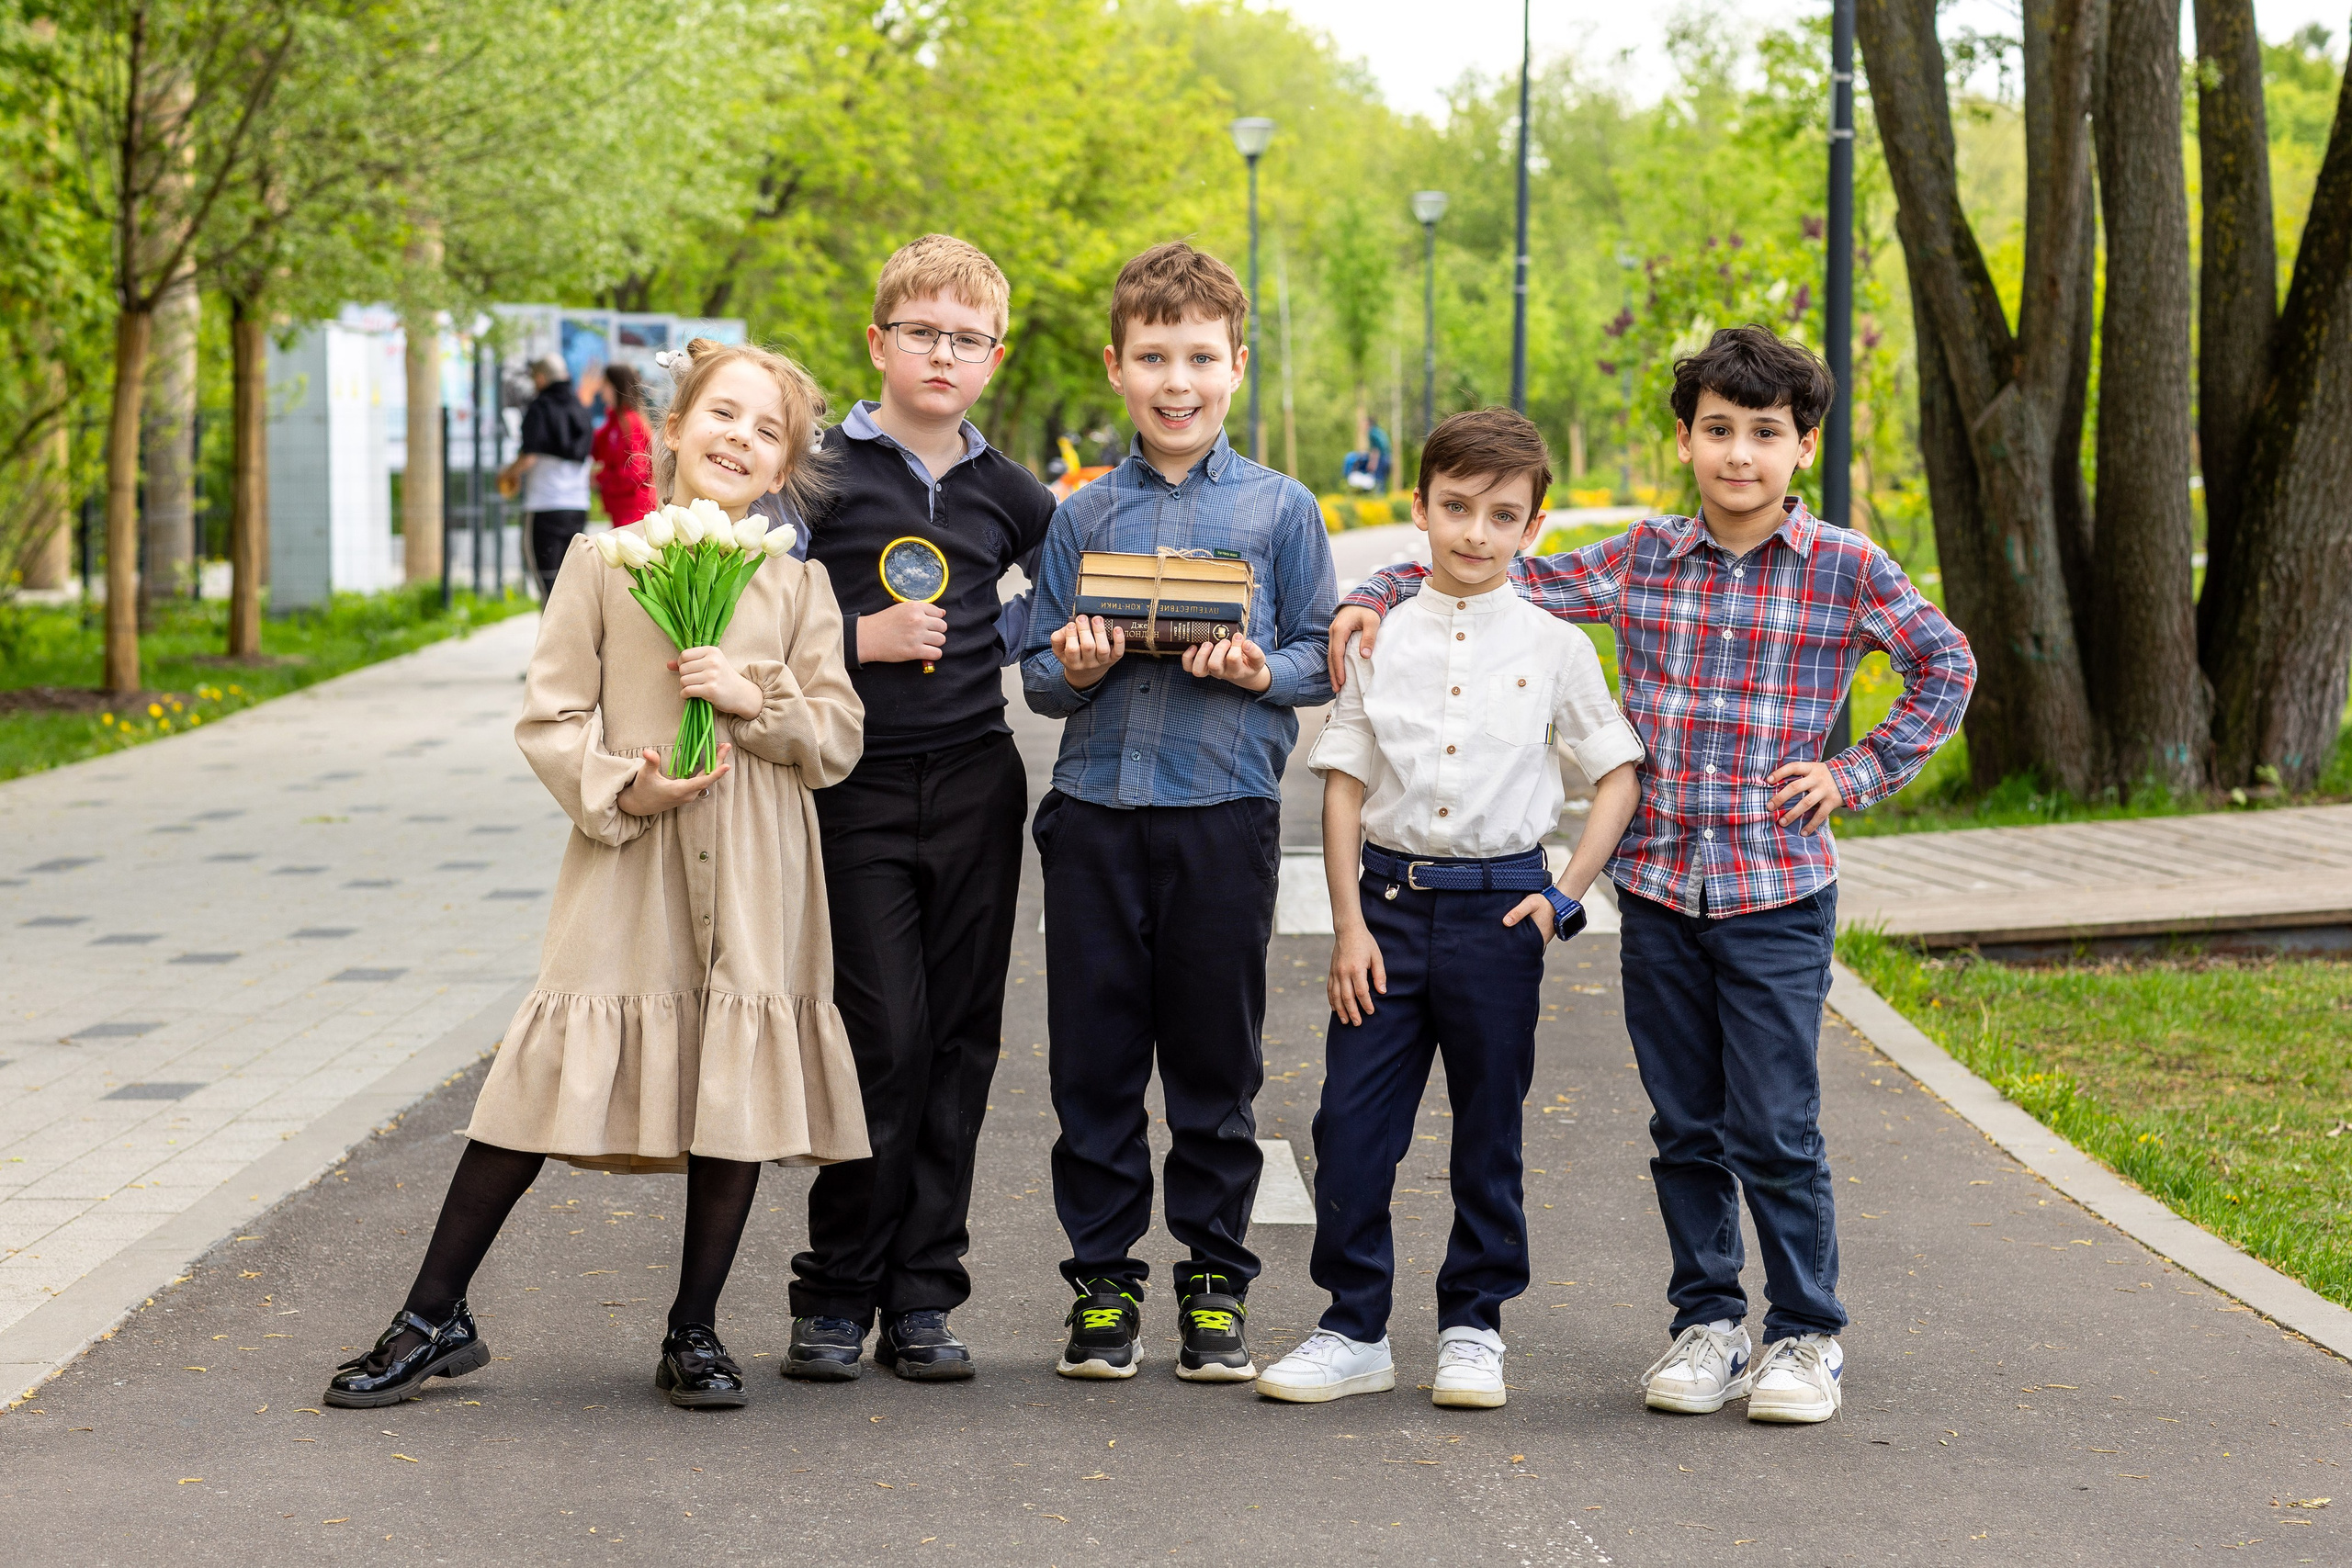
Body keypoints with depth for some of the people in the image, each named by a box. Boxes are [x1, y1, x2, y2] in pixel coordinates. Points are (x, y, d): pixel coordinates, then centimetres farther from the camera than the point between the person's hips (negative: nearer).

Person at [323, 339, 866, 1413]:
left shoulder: (799, 585, 7)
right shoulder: (603, 562, 3)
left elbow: (840, 740, 6)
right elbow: (549, 718, 2)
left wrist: (757, 699, -10)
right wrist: (619, 789, -13)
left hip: (756, 883, 2)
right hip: (625, 868, -2)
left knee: (740, 1086, 3)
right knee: (549, 1082, -4)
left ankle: (694, 1333, 18)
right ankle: (434, 1320, 7)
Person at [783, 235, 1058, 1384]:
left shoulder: (1007, 492, 11)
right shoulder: (821, 473, 0)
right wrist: (862, 639, -13)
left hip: (976, 783, 4)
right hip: (858, 785, -4)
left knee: (959, 1041, 3)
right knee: (884, 1039, -8)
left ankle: (922, 1299, 10)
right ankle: (836, 1297, 4)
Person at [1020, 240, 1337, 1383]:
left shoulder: (1280, 509, 5)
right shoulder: (1081, 515, 9)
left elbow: (1321, 661, 6)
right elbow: (1039, 676, 11)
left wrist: (1261, 670, -13)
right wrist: (1072, 671, -11)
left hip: (1225, 815, -1)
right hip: (1096, 811, 2)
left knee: (1215, 1062, 5)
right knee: (1093, 1061, 4)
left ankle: (1215, 1282, 16)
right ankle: (1103, 1280, 16)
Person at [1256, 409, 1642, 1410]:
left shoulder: (1555, 647, 1)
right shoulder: (1380, 640, 3)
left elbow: (1618, 774, 6)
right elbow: (1344, 784, 3)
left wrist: (1565, 894, -4)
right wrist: (1349, 923, -3)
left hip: (1498, 905, -1)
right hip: (1389, 898, 1)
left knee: (1489, 1129, 8)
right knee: (1352, 1122, -1)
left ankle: (1472, 1328, 21)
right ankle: (1354, 1331, 11)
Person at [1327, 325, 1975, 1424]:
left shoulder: (1847, 571, -2)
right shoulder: (1641, 561, 4)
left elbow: (1945, 667, 9)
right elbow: (1500, 576, 10)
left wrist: (1860, 773, 1)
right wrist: (1377, 596, -4)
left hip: (1778, 892, -3)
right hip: (1657, 888, 3)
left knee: (1775, 1131, -2)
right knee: (1685, 1126, 9)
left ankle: (1807, 1335, 12)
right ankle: (1705, 1323, 22)